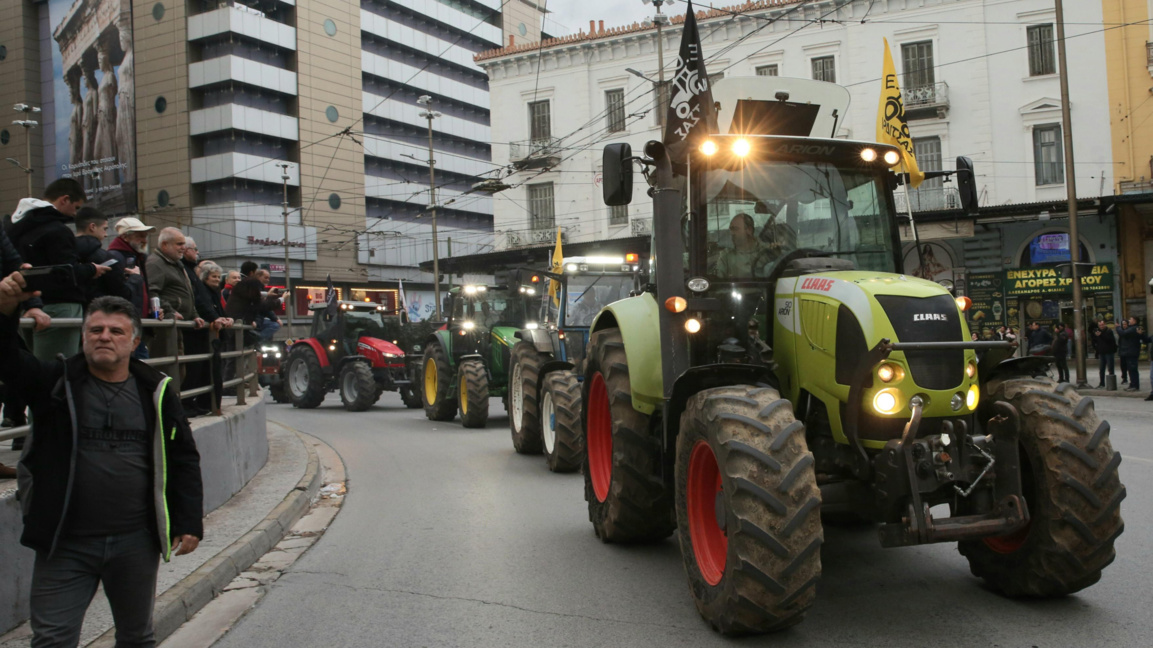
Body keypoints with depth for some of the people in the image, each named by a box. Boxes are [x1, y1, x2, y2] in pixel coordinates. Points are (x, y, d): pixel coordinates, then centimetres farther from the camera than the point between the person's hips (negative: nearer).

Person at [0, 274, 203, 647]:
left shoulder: (155, 392, 2)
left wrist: (189, 524, -1)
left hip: (136, 542, 1)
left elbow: (184, 461, 4)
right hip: (64, 545, -1)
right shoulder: (56, 382, 1)